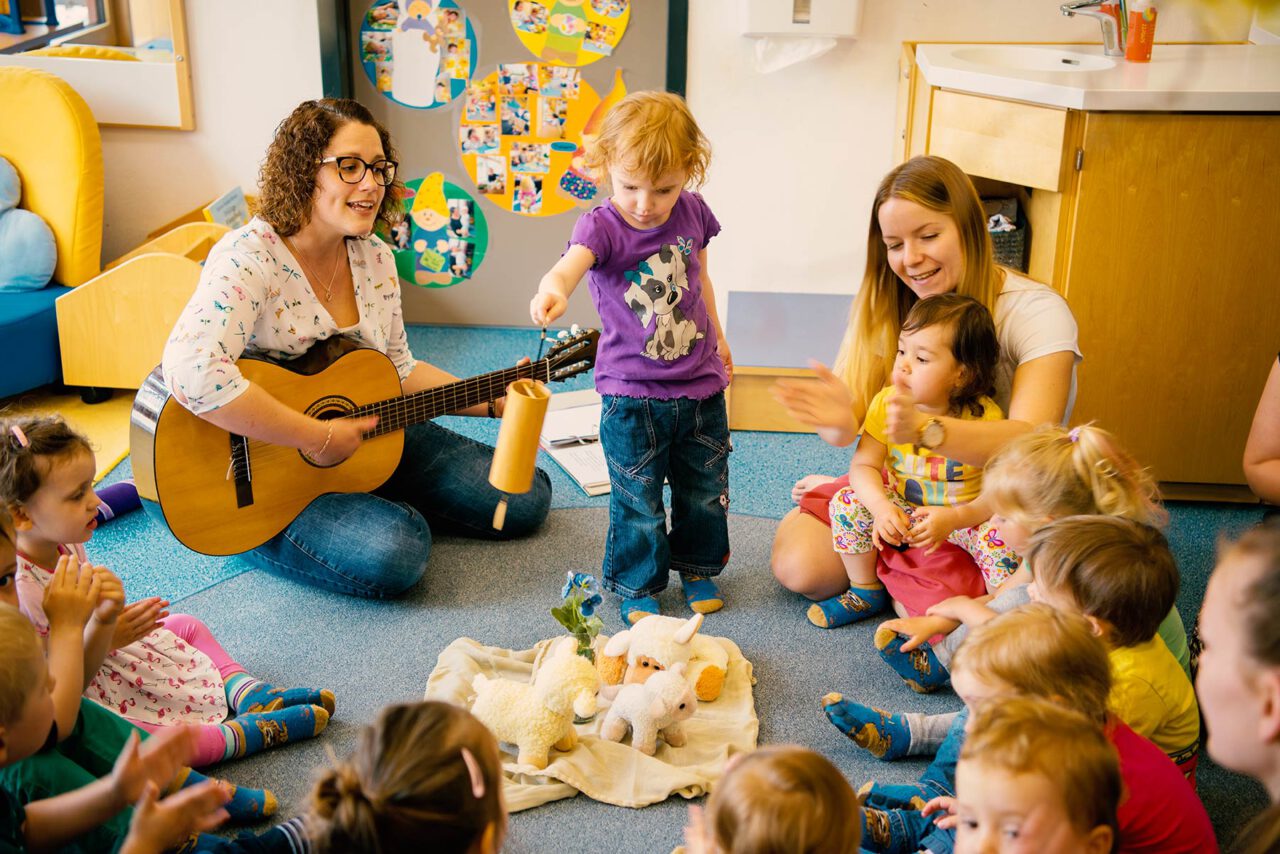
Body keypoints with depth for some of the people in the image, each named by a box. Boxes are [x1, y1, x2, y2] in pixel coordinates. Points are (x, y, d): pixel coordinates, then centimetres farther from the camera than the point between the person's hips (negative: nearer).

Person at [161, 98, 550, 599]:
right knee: (395, 552, -32)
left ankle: (379, 505, 13)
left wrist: (494, 402, 2)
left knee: (524, 501, 0)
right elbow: (191, 372, -40)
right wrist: (316, 437, -34)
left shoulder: (375, 258, 1)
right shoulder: (250, 257, -23)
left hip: (363, 436, 7)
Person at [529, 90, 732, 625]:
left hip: (701, 385, 4)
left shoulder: (693, 213, -4)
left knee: (705, 489, 18)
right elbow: (573, 262, -40)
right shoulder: (602, 226, -17)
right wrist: (553, 288, -63)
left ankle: (699, 567, 40)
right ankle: (638, 586, 27)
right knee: (638, 501, 7)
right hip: (632, 394, -4)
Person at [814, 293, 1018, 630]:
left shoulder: (985, 418, -22)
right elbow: (863, 466, -12)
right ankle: (865, 592, 6)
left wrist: (954, 518, -36)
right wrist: (882, 508, -32)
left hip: (965, 517, -3)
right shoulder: (887, 403, -13)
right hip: (901, 510, 3)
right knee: (847, 502, -17)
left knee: (1002, 539, -31)